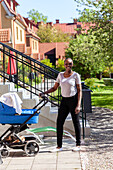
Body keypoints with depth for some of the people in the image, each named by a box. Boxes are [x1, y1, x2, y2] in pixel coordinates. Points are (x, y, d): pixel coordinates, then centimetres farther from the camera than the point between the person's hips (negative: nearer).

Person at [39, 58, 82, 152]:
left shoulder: (75, 75, -5)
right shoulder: (60, 75, 7)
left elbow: (79, 91, -7)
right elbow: (54, 88, 12)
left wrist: (78, 105, -15)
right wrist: (44, 93, -3)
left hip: (73, 100, -4)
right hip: (64, 101, 4)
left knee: (76, 122, 4)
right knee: (59, 122, -1)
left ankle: (78, 144, 16)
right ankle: (59, 146, 5)